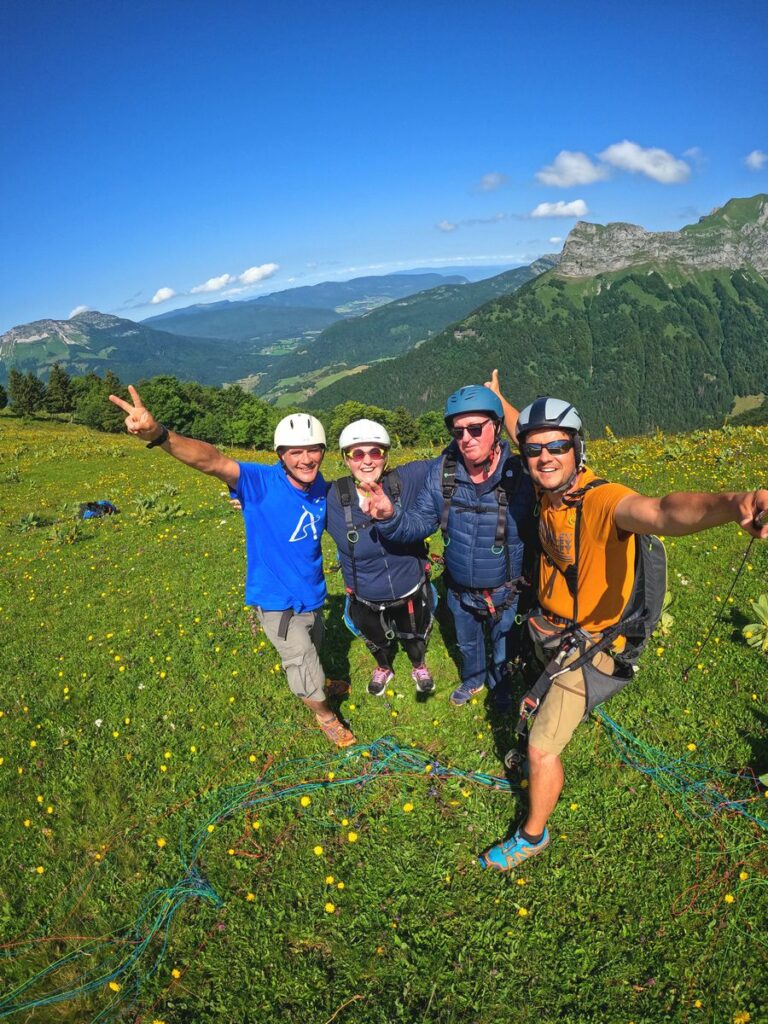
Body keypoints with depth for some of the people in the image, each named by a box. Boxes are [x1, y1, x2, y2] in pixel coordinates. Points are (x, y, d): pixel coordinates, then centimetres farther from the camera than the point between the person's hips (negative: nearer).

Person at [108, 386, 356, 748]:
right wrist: (159, 434, -59)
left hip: (312, 596, 5)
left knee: (311, 657, 30)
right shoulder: (261, 483, -25)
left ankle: (310, 687, 65)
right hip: (278, 603, -5)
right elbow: (212, 460, -44)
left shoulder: (321, 487, -9)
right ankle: (326, 716, 37)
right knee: (311, 682, 3)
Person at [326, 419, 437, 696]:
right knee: (378, 643, 32)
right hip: (366, 601, 1)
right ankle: (384, 668, 67)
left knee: (415, 640, 30)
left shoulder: (406, 480, -24)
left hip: (411, 593, 0)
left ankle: (419, 667, 65)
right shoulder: (336, 497, -23)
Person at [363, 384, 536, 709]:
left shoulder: (519, 474, -29)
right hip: (460, 591, 3)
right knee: (467, 642, 32)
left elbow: (537, 533, -24)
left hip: (505, 593, -3)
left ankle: (499, 683, 59)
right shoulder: (441, 472, -19)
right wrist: (390, 515, -34)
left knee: (503, 646, 27)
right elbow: (421, 521, -16)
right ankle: (473, 679, 63)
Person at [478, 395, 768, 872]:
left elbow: (660, 512, -57)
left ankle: (532, 836, 28)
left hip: (587, 648, -8)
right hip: (553, 629, 8)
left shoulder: (601, 499, -34)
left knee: (542, 749, 1)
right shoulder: (550, 492, -12)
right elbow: (524, 435, 10)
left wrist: (728, 504, -75)